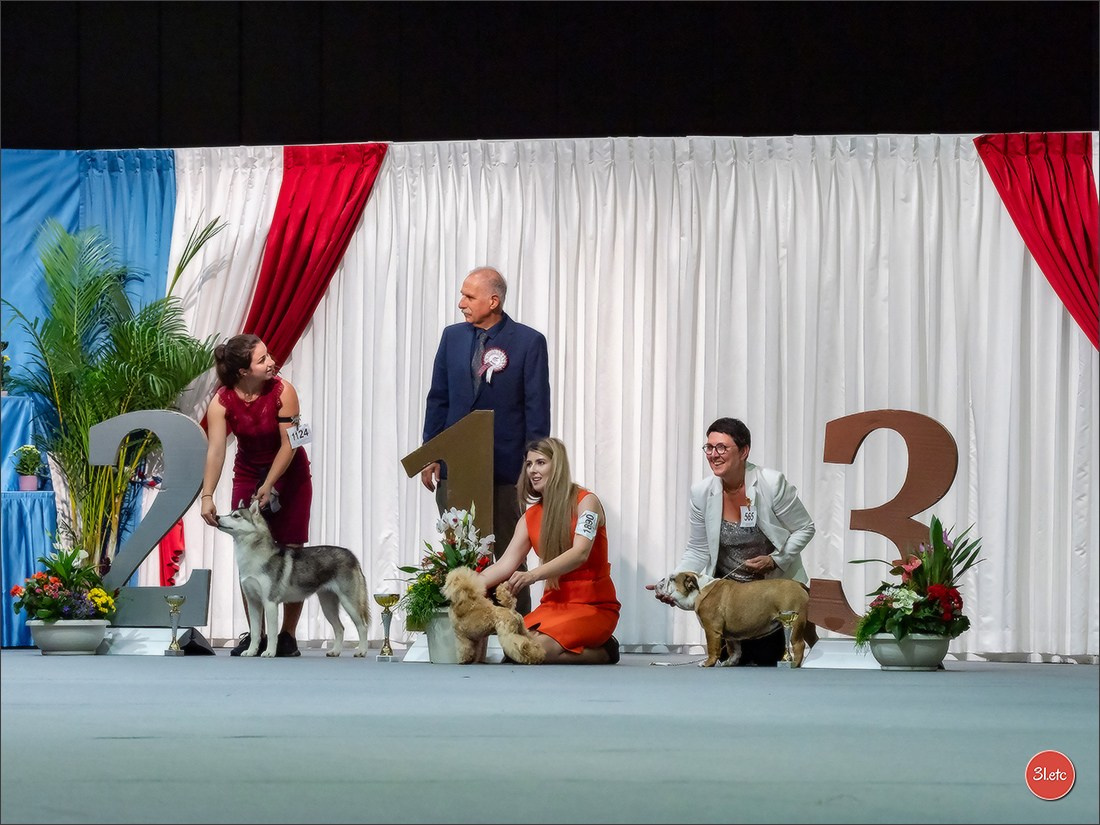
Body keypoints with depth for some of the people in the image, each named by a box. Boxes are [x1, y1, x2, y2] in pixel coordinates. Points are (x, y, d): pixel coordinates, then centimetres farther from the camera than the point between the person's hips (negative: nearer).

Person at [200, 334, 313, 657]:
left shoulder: (282, 391, -22)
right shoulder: (222, 402, -19)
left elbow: (289, 444, -21)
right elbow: (215, 449, -26)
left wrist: (269, 486, -27)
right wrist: (207, 496, -36)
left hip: (289, 474, -2)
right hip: (248, 475, 2)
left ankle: (288, 636, 3)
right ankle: (255, 635, 7)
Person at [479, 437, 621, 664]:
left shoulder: (586, 501, -7)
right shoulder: (530, 517, 11)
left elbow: (580, 553, -23)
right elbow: (506, 564, 1)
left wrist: (533, 575, -38)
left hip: (593, 605, -6)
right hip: (555, 603, 6)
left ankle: (602, 651, -2)